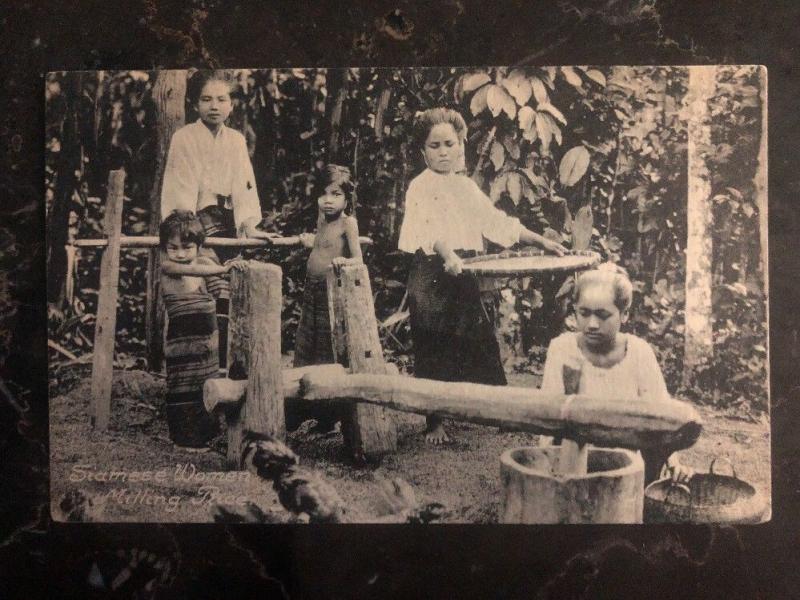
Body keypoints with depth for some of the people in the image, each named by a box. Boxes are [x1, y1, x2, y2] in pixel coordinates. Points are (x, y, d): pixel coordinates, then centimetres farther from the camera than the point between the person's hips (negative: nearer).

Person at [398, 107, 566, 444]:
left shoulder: (466, 186, 15)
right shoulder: (421, 186, -5)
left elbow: (497, 221, 19)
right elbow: (429, 228, -22)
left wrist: (542, 242, 15)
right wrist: (447, 255, -40)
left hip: (467, 274, 6)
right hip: (434, 275, -5)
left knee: (480, 343, 7)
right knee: (435, 351, 1)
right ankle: (435, 423, 12)